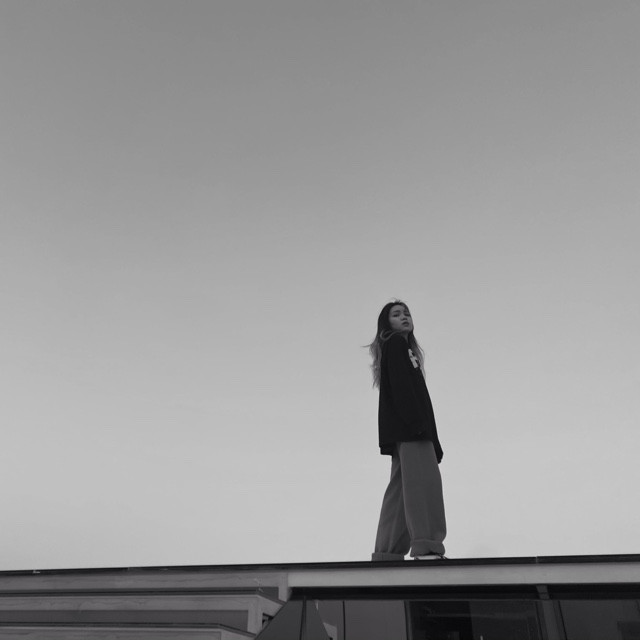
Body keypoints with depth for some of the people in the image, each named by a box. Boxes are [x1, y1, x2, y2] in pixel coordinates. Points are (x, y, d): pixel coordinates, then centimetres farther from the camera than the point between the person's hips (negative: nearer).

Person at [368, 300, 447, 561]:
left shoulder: (403, 348, 28)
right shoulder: (395, 343, 1)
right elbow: (400, 385, -14)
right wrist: (415, 422, -24)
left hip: (404, 428, 9)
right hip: (407, 425, -9)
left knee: (401, 485, 6)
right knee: (423, 478, -16)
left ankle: (387, 550, 7)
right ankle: (426, 545, -20)